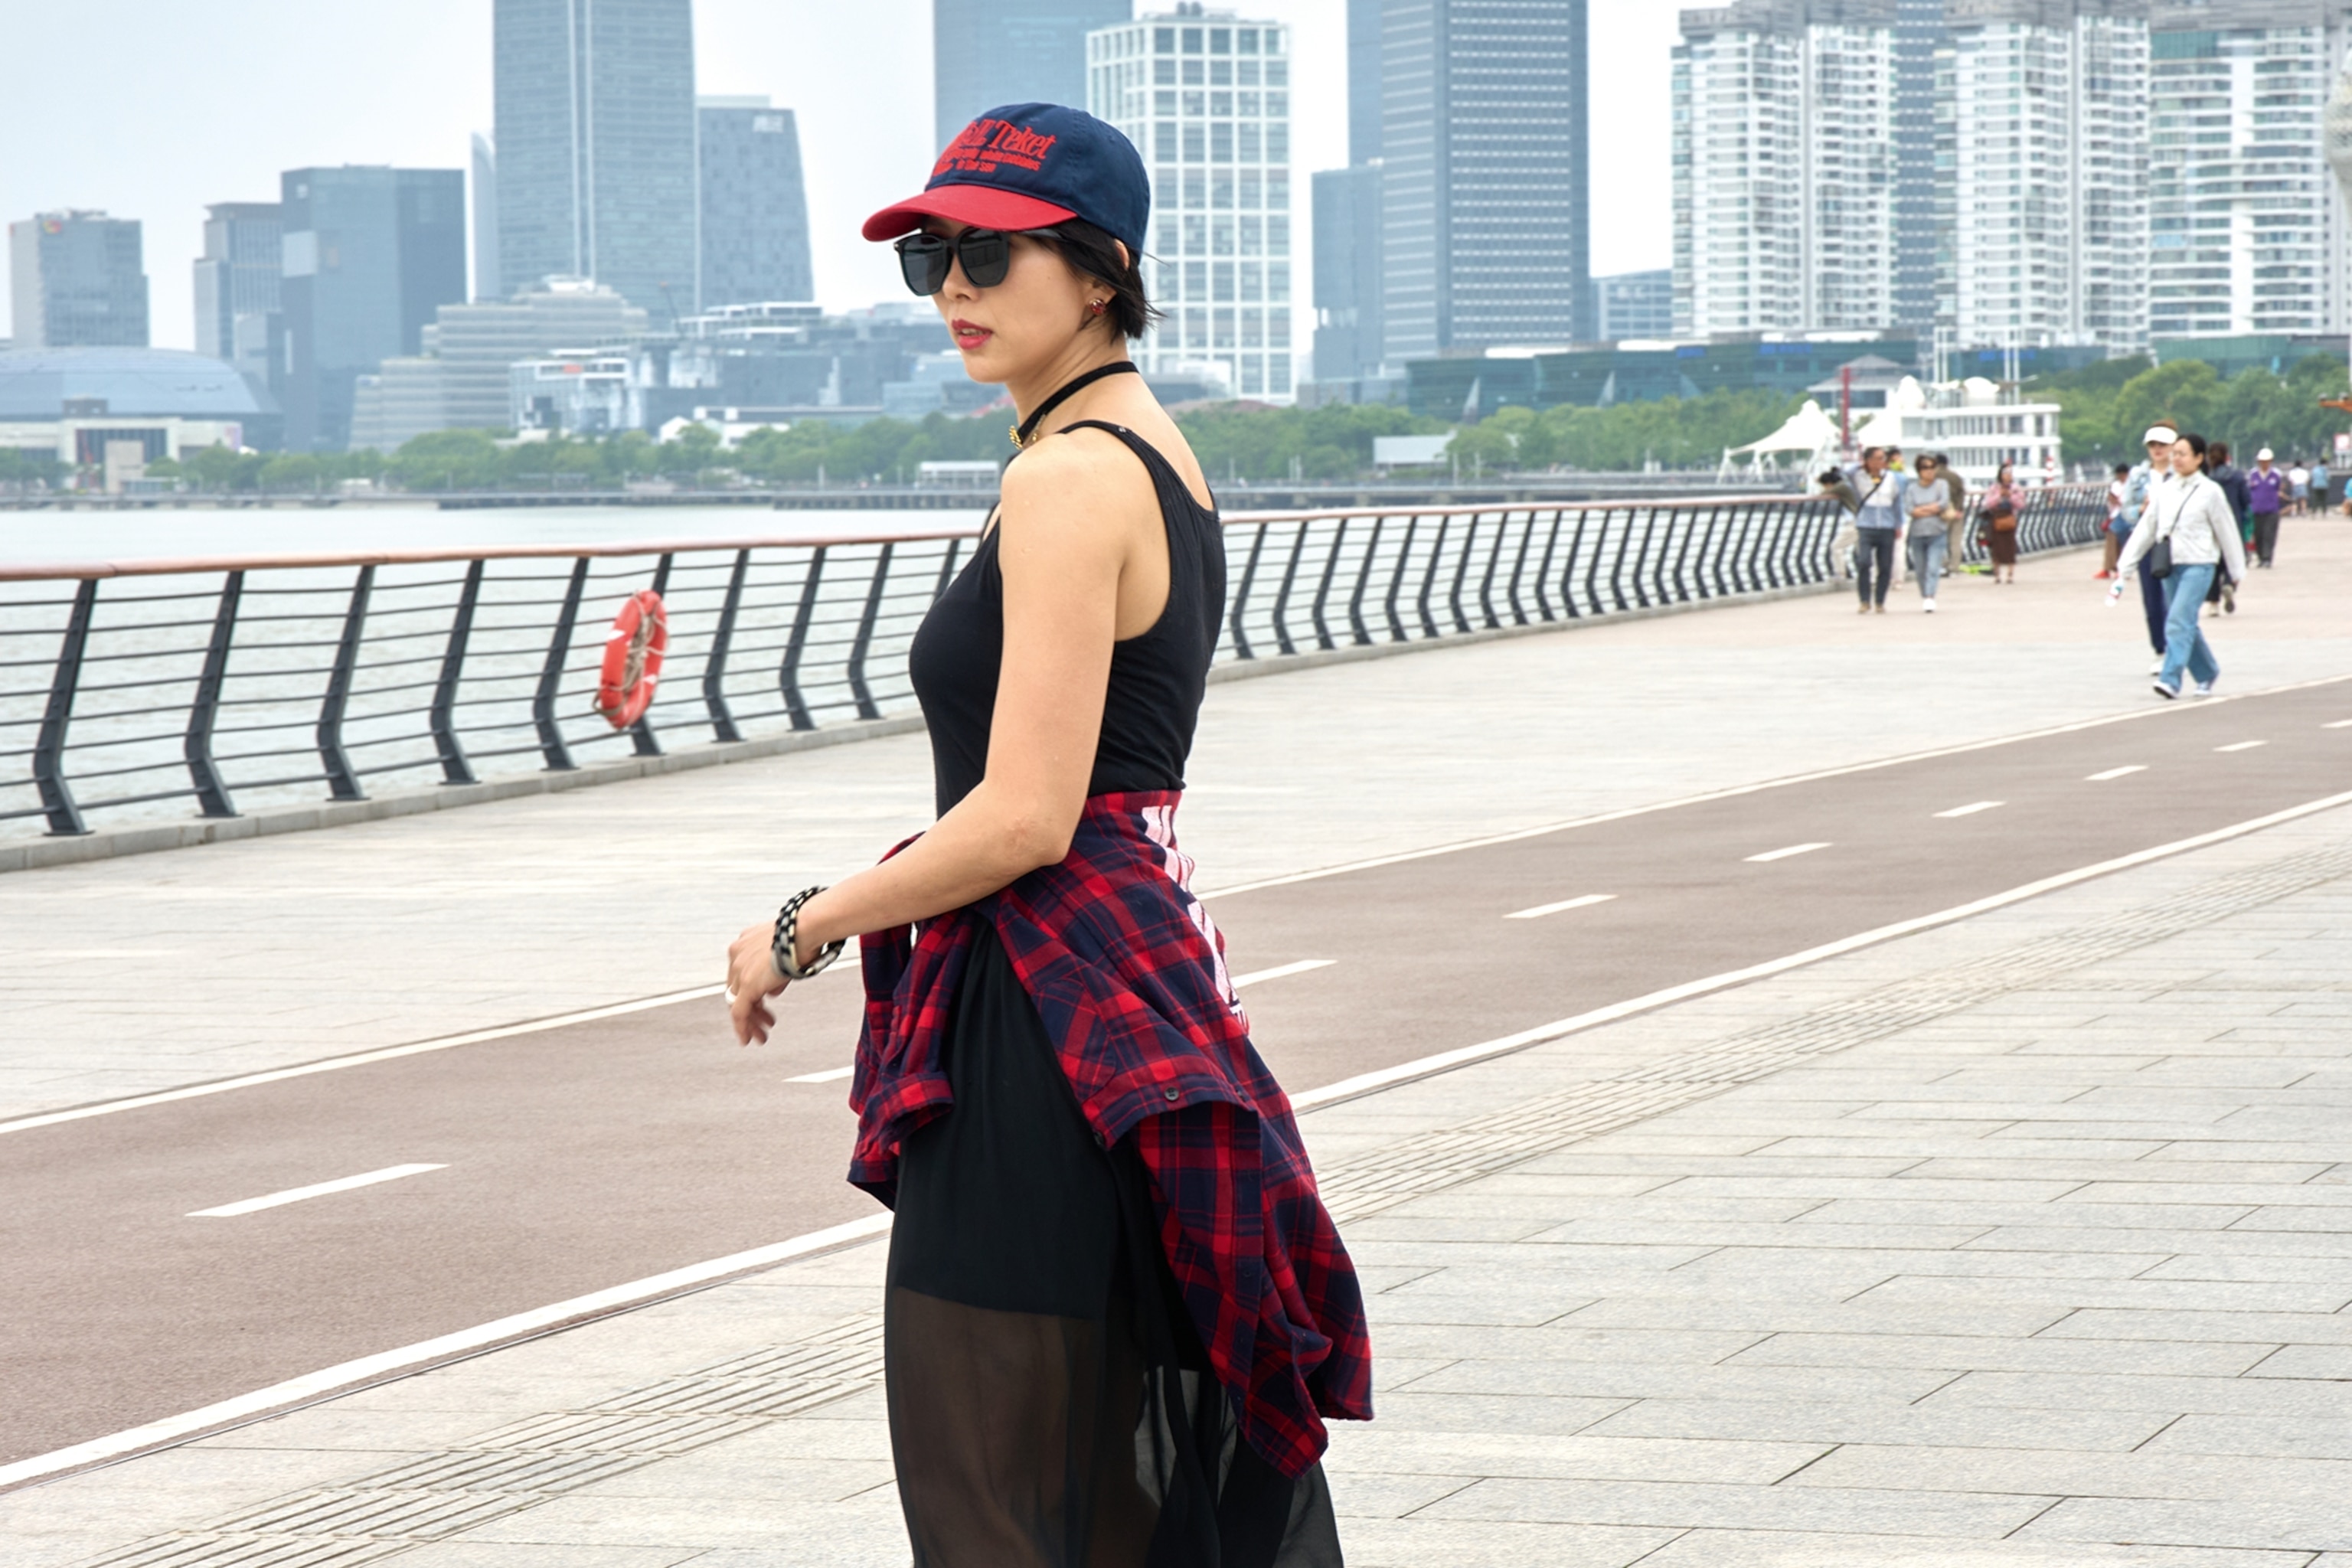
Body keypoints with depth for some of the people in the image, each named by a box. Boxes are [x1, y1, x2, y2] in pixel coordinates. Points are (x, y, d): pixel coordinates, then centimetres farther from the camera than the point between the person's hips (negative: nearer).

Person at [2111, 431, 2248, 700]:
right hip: (2170, 566, 6)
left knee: (2179, 622, -18)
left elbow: (2226, 531, 1)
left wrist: (2236, 572, 5)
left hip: (2198, 565, -6)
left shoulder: (2209, 491, -4)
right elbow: (2147, 527, 13)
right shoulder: (2165, 489, 10)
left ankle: (2170, 680, -24)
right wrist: (2127, 562, 8)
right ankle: (2207, 674, 29)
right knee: (2188, 625, 11)